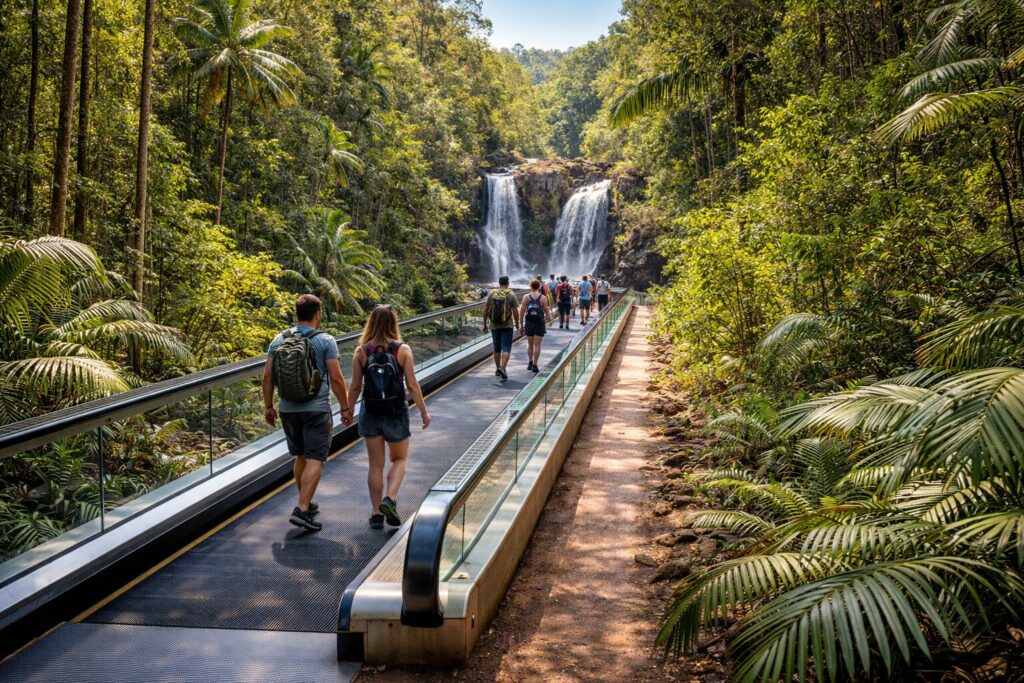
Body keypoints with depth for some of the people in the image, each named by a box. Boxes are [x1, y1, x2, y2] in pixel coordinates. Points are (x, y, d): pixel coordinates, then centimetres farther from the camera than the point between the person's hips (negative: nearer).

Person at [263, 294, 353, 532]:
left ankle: (307, 504, 31)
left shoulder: (279, 340, 3)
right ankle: (302, 510, -11)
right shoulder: (325, 341, -9)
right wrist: (345, 408, -1)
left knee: (301, 457, 19)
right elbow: (336, 379, -10)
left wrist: (268, 406, 13)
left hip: (288, 409, 5)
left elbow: (267, 376, 4)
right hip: (317, 410, -5)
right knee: (314, 460, -2)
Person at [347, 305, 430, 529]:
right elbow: (412, 385, -10)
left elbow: (355, 387, -3)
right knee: (399, 460, 18)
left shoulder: (361, 351, -6)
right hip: (396, 414, -1)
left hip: (370, 414, 1)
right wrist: (423, 411, 1)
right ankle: (390, 499, -4)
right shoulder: (403, 350, -10)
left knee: (376, 464, 12)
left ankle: (376, 513, 16)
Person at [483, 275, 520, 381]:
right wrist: (517, 324, 5)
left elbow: (485, 310, 2)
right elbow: (515, 311, -7)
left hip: (494, 325, 3)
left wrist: (485, 324, 10)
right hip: (507, 325, -3)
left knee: (497, 348, 15)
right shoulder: (511, 294, -5)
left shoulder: (491, 293, 2)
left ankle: (497, 369, 23)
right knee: (506, 348, -2)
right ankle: (503, 367, -20)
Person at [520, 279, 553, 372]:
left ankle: (530, 362, 22)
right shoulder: (543, 298, -5)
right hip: (540, 323, -1)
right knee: (537, 345, 2)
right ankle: (534, 365, -1)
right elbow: (546, 311, -4)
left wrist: (521, 323, 4)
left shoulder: (526, 297, -3)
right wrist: (549, 319, 15)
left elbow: (522, 311, -3)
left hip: (529, 322, 1)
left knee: (530, 344, 17)